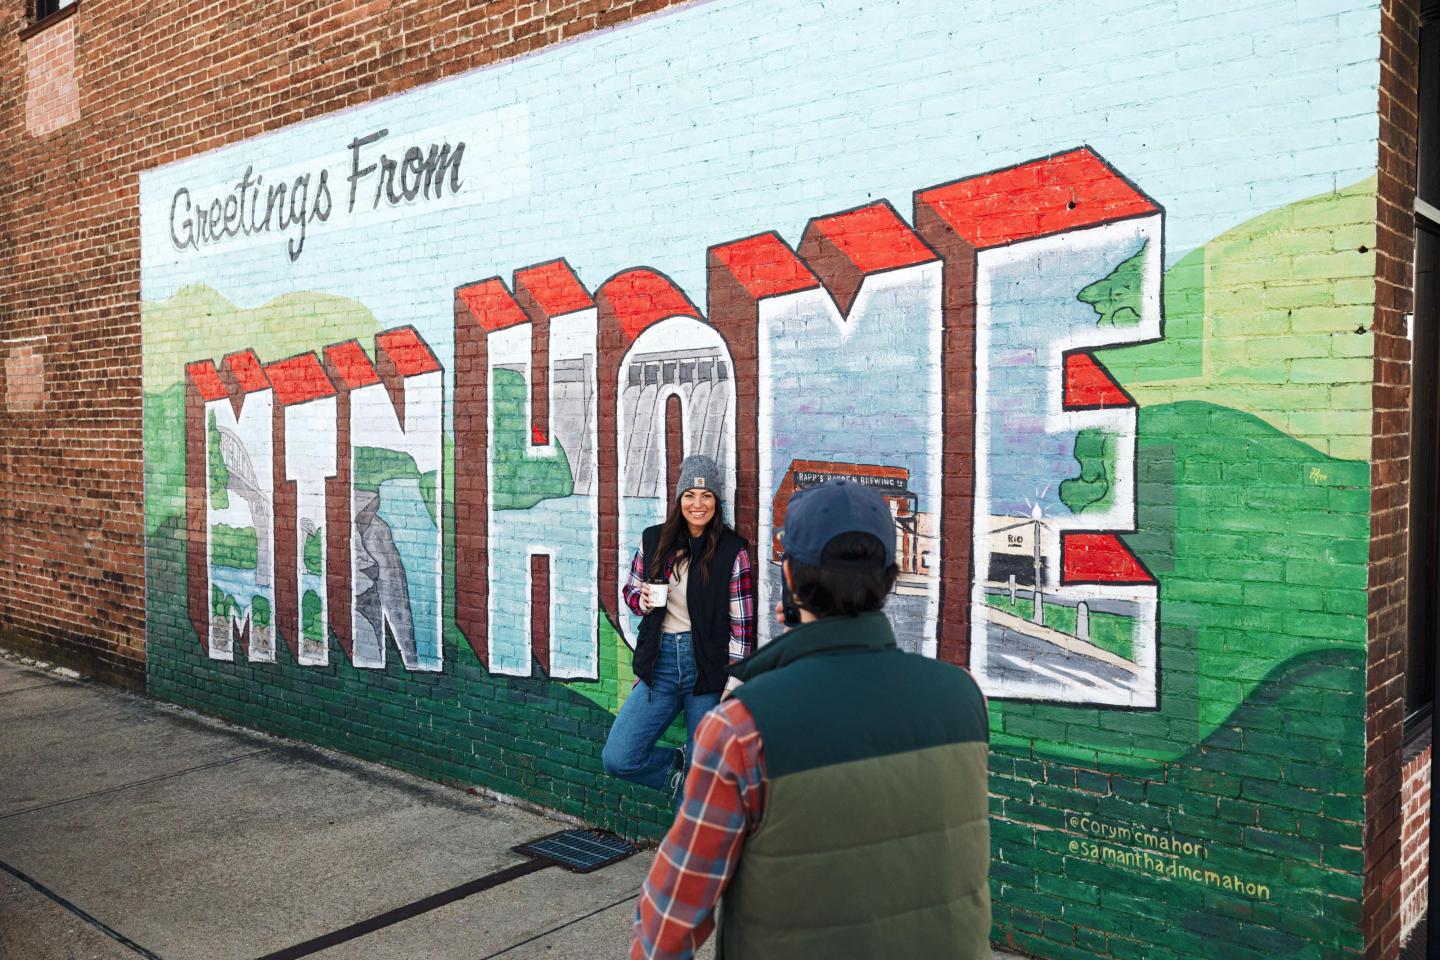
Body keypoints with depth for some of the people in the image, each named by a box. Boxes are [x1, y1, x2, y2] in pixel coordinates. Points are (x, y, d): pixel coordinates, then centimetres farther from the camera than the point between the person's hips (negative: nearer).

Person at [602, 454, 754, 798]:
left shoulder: (732, 550, -6)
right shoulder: (654, 540, 4)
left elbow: (742, 624, -5)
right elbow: (630, 592, 17)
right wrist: (643, 600, -8)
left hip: (706, 666, -3)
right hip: (660, 663, 3)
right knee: (617, 759, -4)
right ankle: (676, 765, 24)